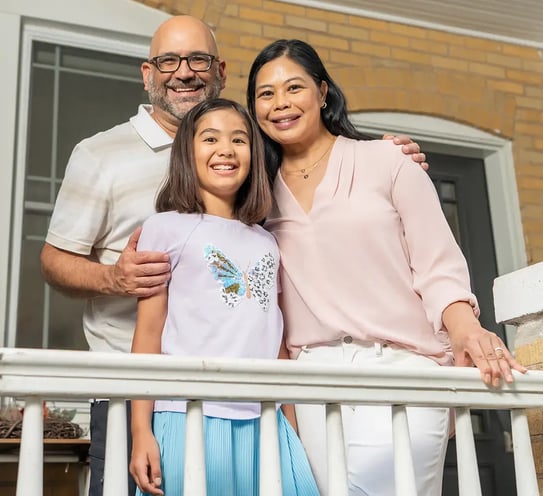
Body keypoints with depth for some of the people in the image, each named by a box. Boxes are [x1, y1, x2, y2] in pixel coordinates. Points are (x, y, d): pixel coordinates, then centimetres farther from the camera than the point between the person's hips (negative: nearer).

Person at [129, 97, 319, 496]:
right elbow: (148, 332, -2)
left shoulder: (266, 242, 16)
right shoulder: (166, 228, 2)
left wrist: (291, 425, 13)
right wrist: (142, 430, -7)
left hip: (263, 421, 4)